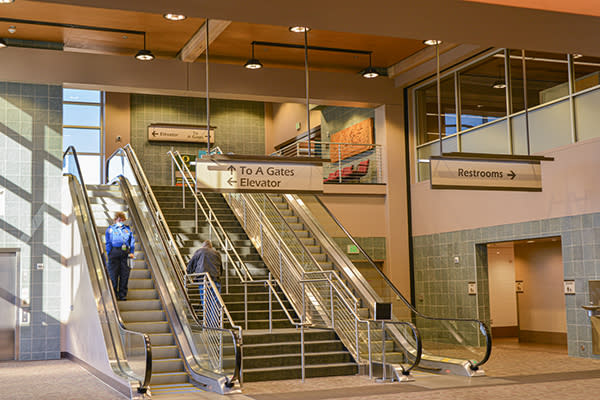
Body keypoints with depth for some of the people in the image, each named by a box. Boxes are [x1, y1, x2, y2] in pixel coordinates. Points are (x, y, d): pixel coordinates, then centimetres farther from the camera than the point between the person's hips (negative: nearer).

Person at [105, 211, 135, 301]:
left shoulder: (127, 229, 18)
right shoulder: (110, 229, 11)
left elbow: (132, 240, 14)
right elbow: (108, 242, 6)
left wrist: (132, 252, 2)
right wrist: (108, 253, -4)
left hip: (125, 252, 2)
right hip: (115, 251, -2)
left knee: (125, 274, 1)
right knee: (114, 274, -1)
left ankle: (122, 294, 8)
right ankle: (114, 294, 8)